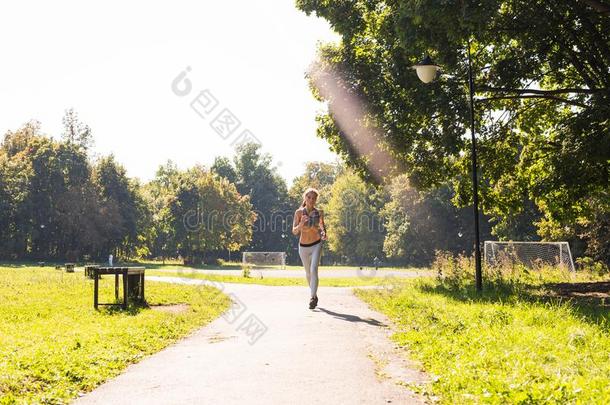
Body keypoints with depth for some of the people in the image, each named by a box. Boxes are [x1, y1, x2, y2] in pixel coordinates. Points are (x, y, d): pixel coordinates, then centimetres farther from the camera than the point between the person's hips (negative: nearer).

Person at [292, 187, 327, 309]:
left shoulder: (319, 212, -7)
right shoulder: (299, 212, -10)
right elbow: (294, 231, -12)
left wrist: (324, 234, -10)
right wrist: (301, 224, -32)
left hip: (316, 245, -1)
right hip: (303, 247, 2)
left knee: (314, 270, -22)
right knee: (308, 273, 17)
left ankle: (313, 298, -21)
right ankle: (314, 294, 40)